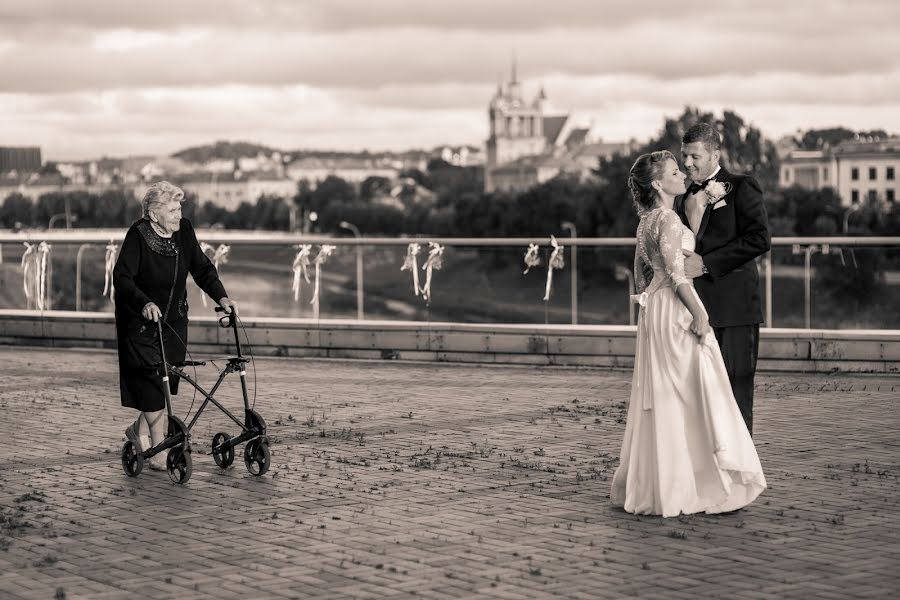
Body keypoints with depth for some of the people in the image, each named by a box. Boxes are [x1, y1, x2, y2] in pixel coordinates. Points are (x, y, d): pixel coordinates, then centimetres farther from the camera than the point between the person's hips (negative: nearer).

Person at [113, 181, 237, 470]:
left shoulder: (184, 230, -5)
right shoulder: (137, 235, -20)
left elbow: (202, 267, 3)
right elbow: (122, 277, -26)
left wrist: (220, 296, -12)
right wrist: (144, 303, -41)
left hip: (174, 319, 5)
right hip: (140, 320, -5)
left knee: (167, 379, 7)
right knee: (150, 380, -7)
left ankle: (140, 429, 31)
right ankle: (159, 450, 2)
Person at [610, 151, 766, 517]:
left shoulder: (646, 221, 13)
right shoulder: (667, 219, -15)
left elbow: (639, 274, 20)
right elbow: (676, 272, -20)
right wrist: (699, 313, -19)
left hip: (654, 307, 9)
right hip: (676, 309, -9)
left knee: (661, 397, 12)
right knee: (690, 394, -4)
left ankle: (648, 484, 16)